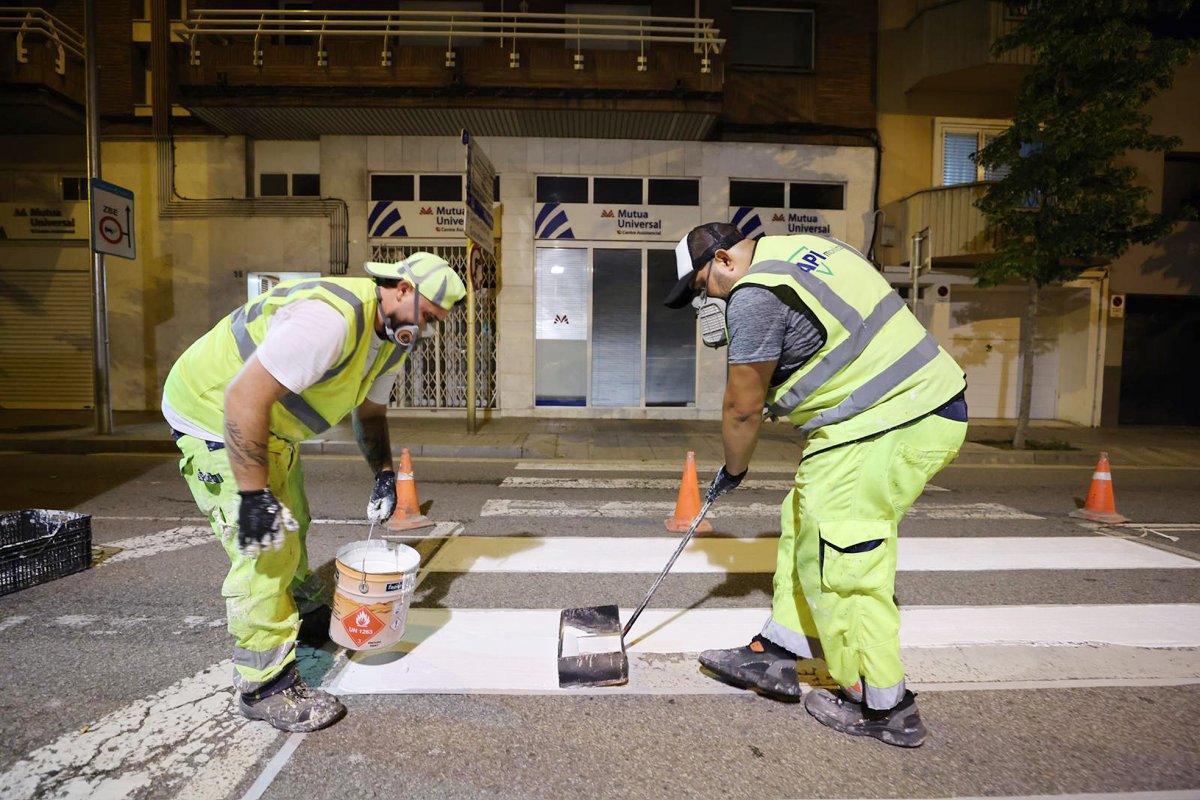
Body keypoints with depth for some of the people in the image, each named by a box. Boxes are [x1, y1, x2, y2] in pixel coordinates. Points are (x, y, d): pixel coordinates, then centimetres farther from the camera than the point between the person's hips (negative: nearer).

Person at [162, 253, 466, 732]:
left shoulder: (392, 338, -1)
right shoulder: (332, 317, -34)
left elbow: (370, 411, 13)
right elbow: (244, 396, -36)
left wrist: (384, 475, 4)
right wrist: (253, 495, -32)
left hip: (269, 423, 10)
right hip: (216, 411, -10)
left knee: (290, 527, 22)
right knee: (266, 548, -9)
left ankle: (302, 617, 47)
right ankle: (264, 686, 7)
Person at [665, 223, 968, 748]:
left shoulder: (754, 296, -13)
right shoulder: (802, 248, 16)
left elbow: (743, 407, -7)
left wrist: (732, 470, 9)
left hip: (884, 427, -11)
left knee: (839, 562, -1)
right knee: (803, 526, 14)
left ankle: (883, 707, 15)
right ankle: (778, 653, 24)